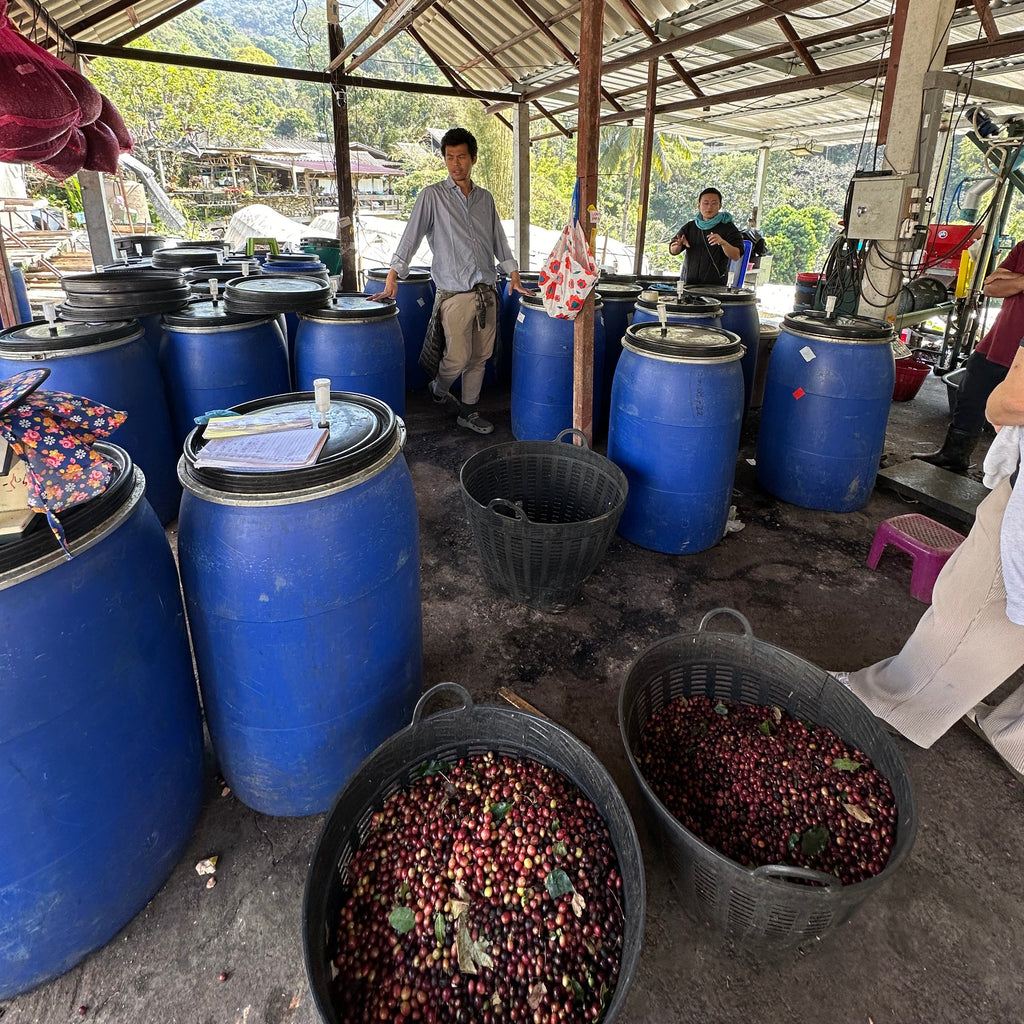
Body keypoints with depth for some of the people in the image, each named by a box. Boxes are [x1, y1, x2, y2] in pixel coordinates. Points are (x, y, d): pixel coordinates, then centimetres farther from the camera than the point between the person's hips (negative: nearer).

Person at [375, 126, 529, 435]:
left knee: (479, 357, 7)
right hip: (455, 293, -4)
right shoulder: (433, 195, 1)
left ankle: (468, 412, 20)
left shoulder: (486, 198, 14)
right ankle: (438, 388, 25)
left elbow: (498, 240, 21)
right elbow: (411, 236, -4)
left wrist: (513, 275, 15)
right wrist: (393, 277, -11)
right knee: (457, 358, -7)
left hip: (487, 291, 5)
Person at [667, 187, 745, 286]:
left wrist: (723, 242, -26)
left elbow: (736, 256, -8)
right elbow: (673, 251, 10)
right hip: (688, 283, 3)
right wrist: (679, 245, -13)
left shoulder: (728, 228, 2)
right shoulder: (690, 226, 13)